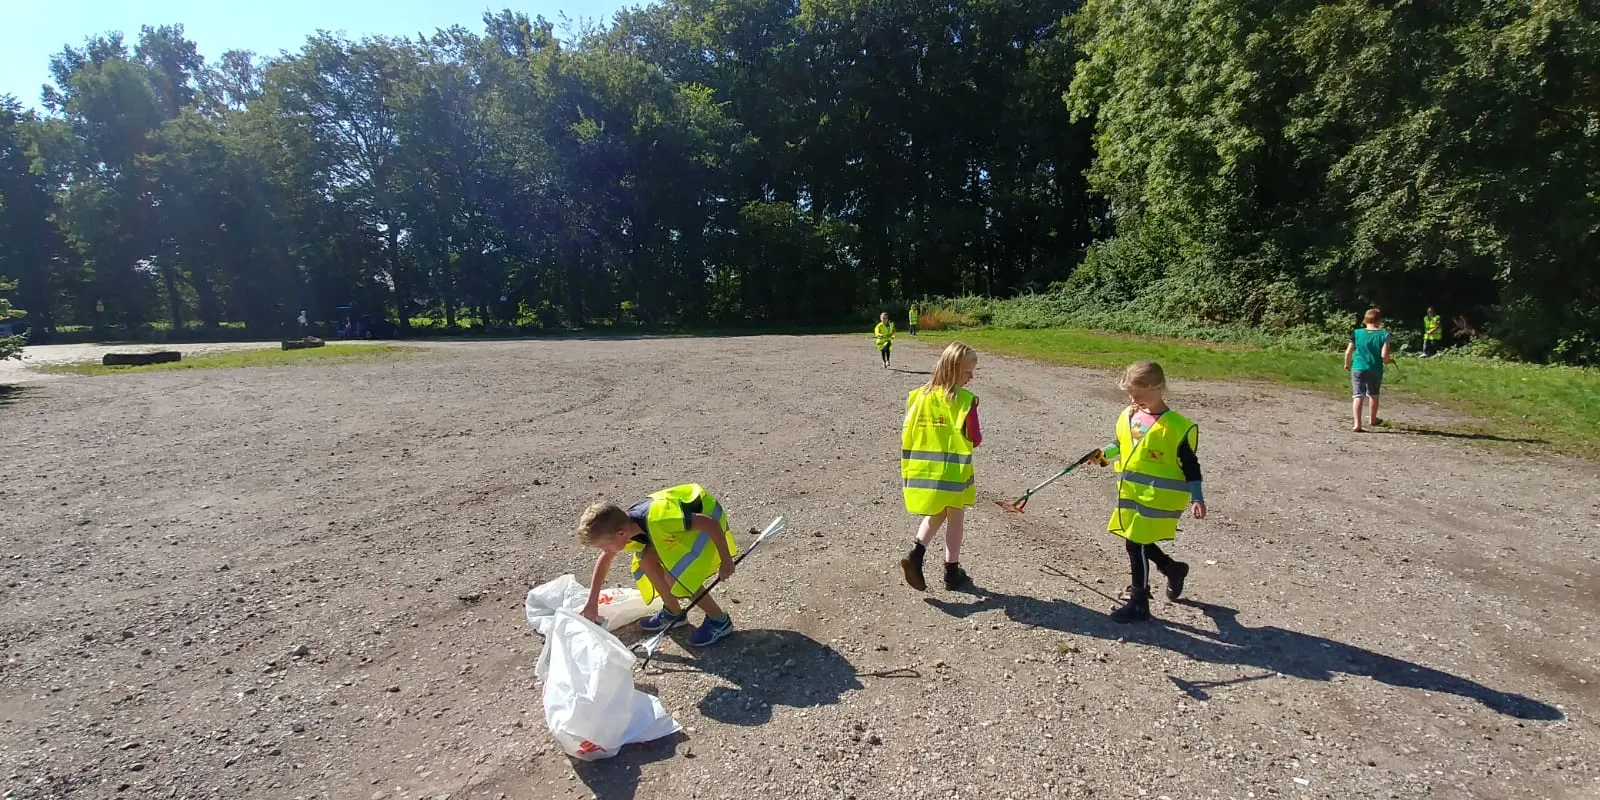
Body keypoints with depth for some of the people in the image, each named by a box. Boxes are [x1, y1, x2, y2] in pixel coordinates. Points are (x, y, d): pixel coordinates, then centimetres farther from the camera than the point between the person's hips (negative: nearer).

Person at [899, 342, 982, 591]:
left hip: (923, 472, 4)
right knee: (955, 520, 15)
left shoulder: (918, 396, -2)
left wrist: (906, 472, 11)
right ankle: (952, 571, 24)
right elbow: (975, 440, -11)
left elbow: (906, 435, 1)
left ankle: (915, 554, 5)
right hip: (954, 473, -4)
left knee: (935, 515, 24)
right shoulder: (965, 401, -15)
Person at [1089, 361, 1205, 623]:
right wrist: (1106, 454, 1)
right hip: (1130, 493, 7)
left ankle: (1138, 603, 10)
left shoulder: (1178, 427, -13)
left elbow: (1190, 466, -8)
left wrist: (1196, 498, -11)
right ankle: (1174, 569, 44)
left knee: (1136, 545, -6)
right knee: (1138, 542, 16)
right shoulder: (1128, 416, 4)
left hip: (1158, 498, -7)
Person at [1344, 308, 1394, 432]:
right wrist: (1389, 361, 12)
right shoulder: (1383, 335, -6)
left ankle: (1357, 424, -18)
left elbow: (1348, 352, -1)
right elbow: (1384, 355, -11)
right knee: (1374, 395, 21)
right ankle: (1372, 419, 40)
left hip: (1358, 369, -1)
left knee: (1358, 396, -5)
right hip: (1376, 370, 1)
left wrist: (1347, 364, 16)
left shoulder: (1356, 333, -3)